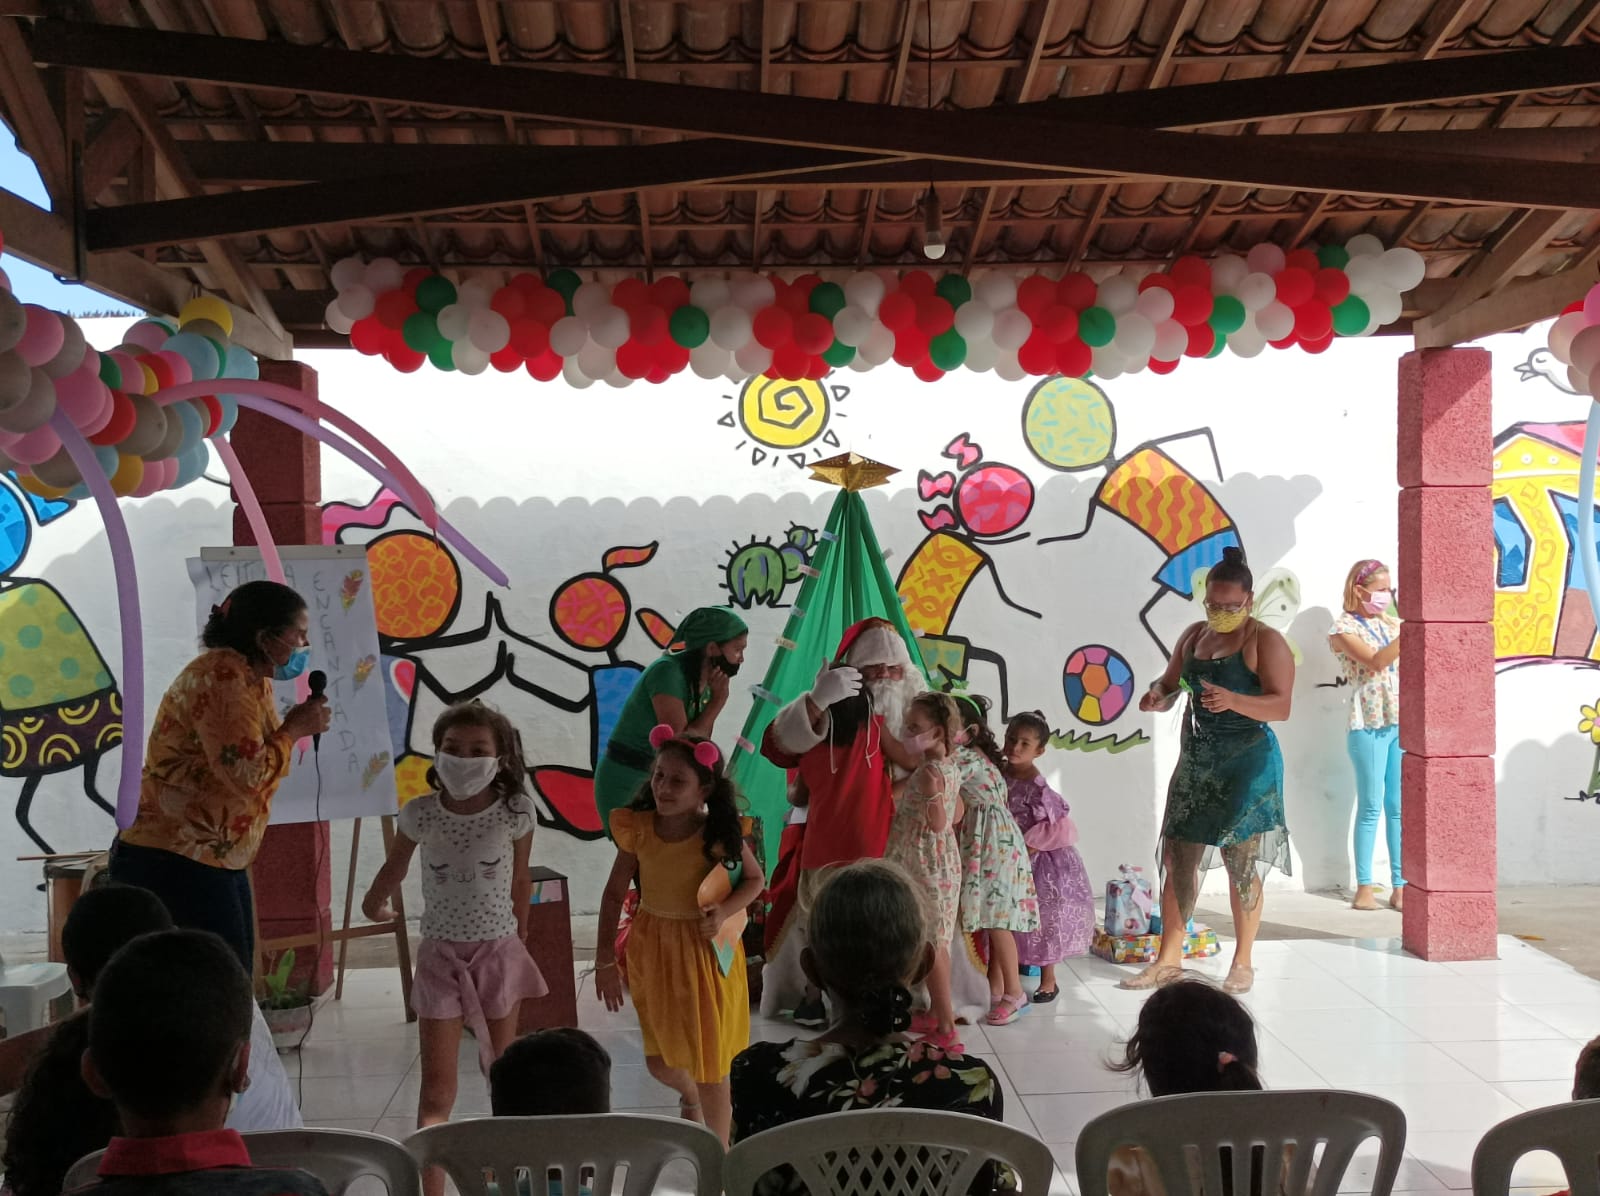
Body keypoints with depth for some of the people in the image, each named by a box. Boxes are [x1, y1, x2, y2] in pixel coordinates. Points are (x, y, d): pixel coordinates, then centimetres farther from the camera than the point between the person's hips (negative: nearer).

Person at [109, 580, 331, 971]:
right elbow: (248, 775, -24)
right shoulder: (221, 677, -19)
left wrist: (295, 727, 0)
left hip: (216, 860, 10)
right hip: (173, 863, -10)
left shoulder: (252, 680, 12)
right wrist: (294, 730, -11)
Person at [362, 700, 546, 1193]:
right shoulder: (419, 814, -10)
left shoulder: (514, 812, -11)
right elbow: (395, 866, 11)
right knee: (437, 1087, -3)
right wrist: (375, 902, 27)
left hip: (498, 951, 0)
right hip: (440, 954, 0)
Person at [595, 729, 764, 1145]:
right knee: (659, 1060, 18)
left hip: (705, 950, -3)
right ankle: (689, 1096, 54)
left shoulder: (720, 834, -18)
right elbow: (615, 893, -2)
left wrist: (724, 911, -21)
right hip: (653, 947, 3)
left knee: (709, 1058, 7)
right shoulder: (638, 828, -11)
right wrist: (605, 960, 0)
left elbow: (754, 879, -2)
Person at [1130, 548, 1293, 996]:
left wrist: (1233, 700, -34)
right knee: (1177, 857, 5)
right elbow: (1170, 684, 17)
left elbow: (1281, 706, -17)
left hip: (1248, 762, -6)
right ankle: (1169, 959, 15)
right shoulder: (1193, 636, 11)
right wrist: (1157, 696, -8)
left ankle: (1242, 963, 14)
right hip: (1196, 760, 6)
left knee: (1241, 861, -1)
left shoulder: (1265, 641, -8)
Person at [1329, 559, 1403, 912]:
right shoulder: (1343, 627, -4)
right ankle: (1364, 887, 7)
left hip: (1402, 724, 5)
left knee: (1399, 807, 6)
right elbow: (1375, 662, -19)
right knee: (1371, 807, -1)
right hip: (1368, 727, -5)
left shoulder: (1391, 623, 13)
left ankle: (1400, 886, 11)